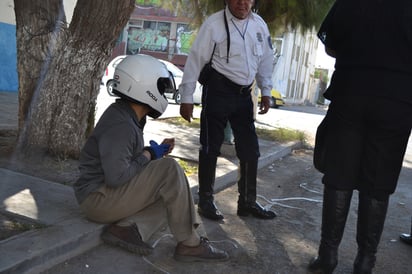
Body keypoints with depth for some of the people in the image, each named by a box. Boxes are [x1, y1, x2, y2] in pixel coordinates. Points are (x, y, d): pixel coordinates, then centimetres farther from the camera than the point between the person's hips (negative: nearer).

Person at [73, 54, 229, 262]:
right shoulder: (120, 125, -23)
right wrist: (149, 155, -16)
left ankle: (127, 227, -7)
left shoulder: (127, 115, 8)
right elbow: (117, 176, -29)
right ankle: (189, 244, -14)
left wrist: (156, 151, 2)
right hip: (98, 197, -10)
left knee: (171, 189, 8)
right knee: (169, 170, -23)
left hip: (111, 191, 10)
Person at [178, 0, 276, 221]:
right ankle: (205, 201, 18)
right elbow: (196, 59, -10)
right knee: (210, 148, 2)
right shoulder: (214, 24, -10)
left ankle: (247, 202, 24)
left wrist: (266, 91, 14)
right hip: (218, 91, -5)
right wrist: (187, 98, -11)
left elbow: (265, 59, 16)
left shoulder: (259, 25, 7)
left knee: (250, 149, 9)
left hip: (244, 94, 6)